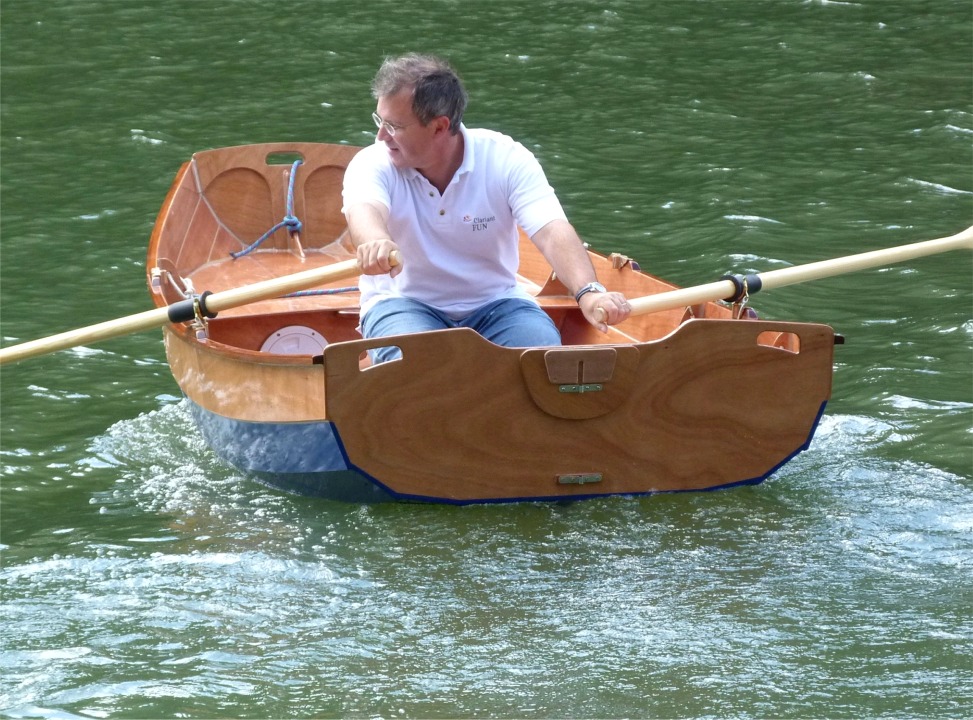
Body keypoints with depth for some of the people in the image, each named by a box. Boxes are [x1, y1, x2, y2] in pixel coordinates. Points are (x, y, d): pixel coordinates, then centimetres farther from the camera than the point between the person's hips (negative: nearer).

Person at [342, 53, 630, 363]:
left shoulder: (507, 160, -11)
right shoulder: (373, 164, -11)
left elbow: (552, 232, -25)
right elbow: (364, 211, -35)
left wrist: (589, 291, -45)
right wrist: (376, 243, -62)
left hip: (494, 303, 1)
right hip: (404, 303, -1)